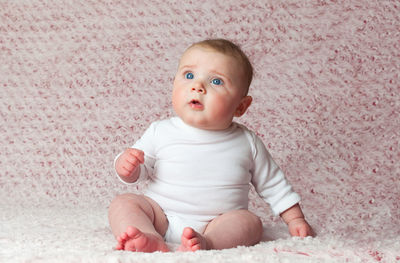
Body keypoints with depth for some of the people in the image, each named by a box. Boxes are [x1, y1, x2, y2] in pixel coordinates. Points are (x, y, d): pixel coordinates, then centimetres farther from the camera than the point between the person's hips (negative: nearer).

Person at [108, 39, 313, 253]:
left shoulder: (247, 143, 2)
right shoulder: (161, 132, 0)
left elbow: (273, 185, 13)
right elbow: (140, 169, 9)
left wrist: (295, 219, 10)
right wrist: (126, 165, -14)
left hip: (217, 223, 0)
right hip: (161, 217, 1)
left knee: (250, 222, -25)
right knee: (122, 204, -18)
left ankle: (206, 243, -48)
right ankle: (151, 240, -42)